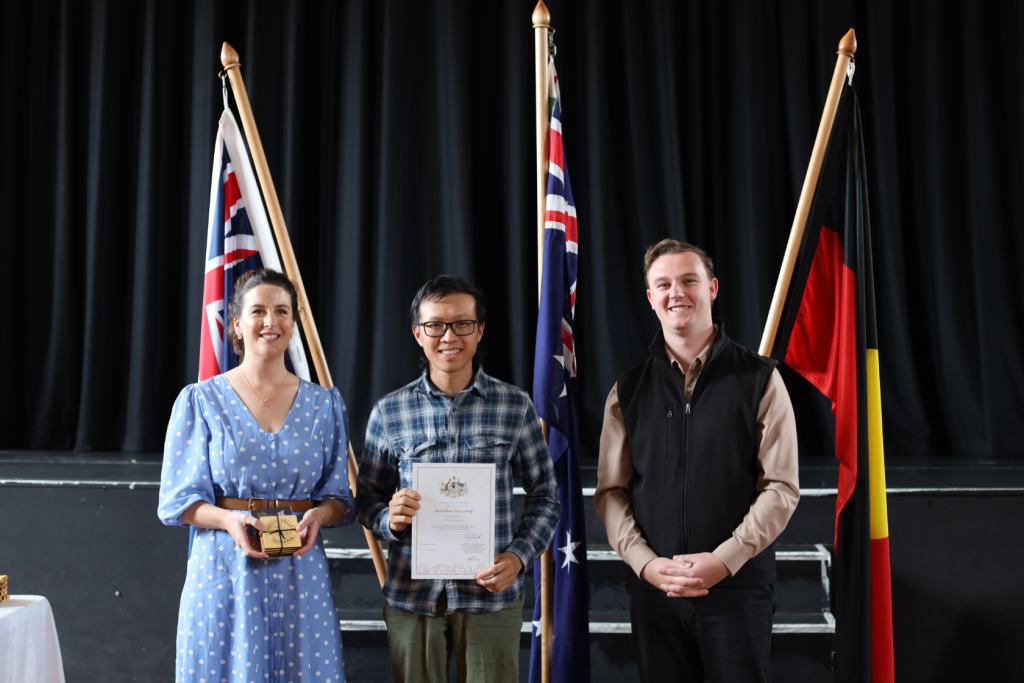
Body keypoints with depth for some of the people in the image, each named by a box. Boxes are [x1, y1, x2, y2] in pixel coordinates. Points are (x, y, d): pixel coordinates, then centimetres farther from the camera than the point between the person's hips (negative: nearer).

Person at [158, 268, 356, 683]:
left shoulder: (325, 404, 8)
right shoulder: (200, 401, 2)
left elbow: (339, 495, 9)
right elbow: (178, 500, 0)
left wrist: (318, 515, -13)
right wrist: (229, 520, -18)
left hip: (300, 574, 2)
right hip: (223, 572, -1)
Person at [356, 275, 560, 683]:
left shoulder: (516, 407, 1)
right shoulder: (389, 412, 3)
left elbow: (544, 497, 5)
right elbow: (368, 499, 9)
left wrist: (518, 556, -10)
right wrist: (390, 519, -12)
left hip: (491, 595, -1)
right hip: (411, 597, 1)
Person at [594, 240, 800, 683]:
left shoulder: (759, 379, 1)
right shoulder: (628, 390, 8)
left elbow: (782, 486, -3)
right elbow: (610, 492, 7)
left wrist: (724, 559, -12)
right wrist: (645, 562, -8)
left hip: (738, 586, -2)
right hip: (652, 588, 2)